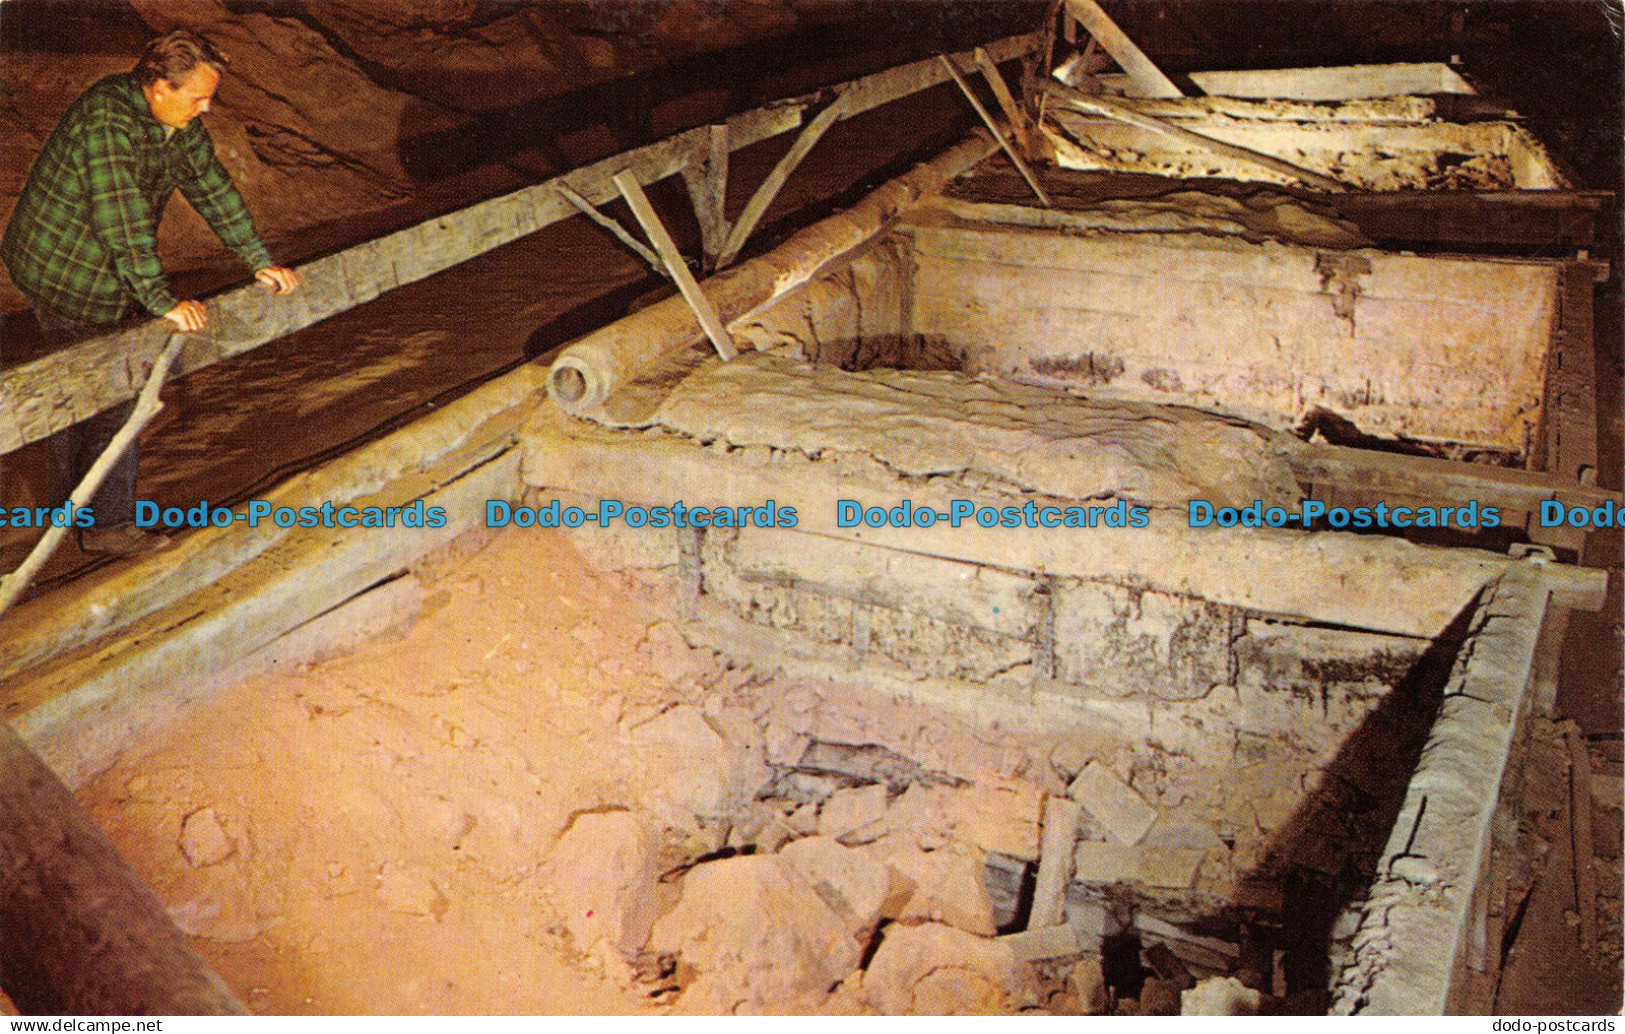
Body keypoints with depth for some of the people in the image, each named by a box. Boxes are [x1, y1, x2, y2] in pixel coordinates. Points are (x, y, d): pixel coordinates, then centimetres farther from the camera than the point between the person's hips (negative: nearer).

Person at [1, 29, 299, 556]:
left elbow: (211, 185, 7)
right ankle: (108, 524, 9)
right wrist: (162, 301, -35)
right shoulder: (107, 122, -30)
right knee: (112, 396, -4)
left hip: (100, 272, 9)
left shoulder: (178, 120, -2)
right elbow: (123, 221, -34)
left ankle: (67, 503, 35)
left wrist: (259, 259, 6)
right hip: (63, 275, -9)